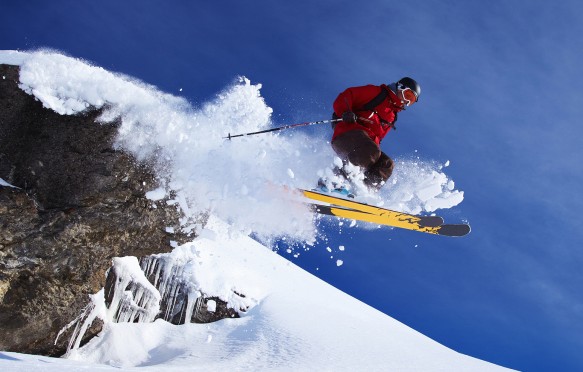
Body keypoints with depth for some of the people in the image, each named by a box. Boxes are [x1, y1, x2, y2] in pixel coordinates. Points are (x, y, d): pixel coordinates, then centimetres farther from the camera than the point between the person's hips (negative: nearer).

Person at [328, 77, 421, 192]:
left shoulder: (392, 116, 33)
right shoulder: (376, 93, 11)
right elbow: (346, 96, 1)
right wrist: (345, 112, -18)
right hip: (347, 134, -7)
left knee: (387, 164, -14)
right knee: (372, 152, -34)